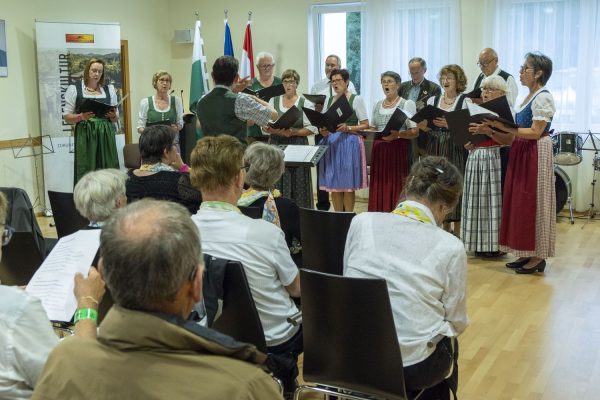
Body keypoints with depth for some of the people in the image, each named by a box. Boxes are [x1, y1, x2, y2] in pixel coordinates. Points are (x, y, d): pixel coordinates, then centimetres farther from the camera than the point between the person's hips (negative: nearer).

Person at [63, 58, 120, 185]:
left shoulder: (109, 89, 14)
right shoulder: (74, 89, 5)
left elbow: (116, 118, 17)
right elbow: (67, 117, 4)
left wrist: (113, 115, -5)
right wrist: (81, 116, -15)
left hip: (106, 135, 3)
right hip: (85, 136, -2)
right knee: (86, 173, -7)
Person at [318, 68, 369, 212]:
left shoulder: (356, 99, 0)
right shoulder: (329, 100, 14)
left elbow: (365, 125, -3)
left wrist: (348, 128, -18)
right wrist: (323, 131, -4)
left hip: (349, 143, -5)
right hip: (331, 143, 5)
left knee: (348, 184, -4)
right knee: (333, 183, 4)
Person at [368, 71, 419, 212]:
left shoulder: (407, 104, -1)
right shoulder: (377, 105, 16)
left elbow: (415, 132, -7)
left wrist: (398, 134, -23)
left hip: (398, 150, -5)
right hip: (379, 150, 5)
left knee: (396, 188, -8)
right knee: (379, 189, 1)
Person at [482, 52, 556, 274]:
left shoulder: (543, 98, -13)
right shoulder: (529, 97, 15)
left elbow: (535, 133, -20)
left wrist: (503, 128, -25)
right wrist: (499, 127, 4)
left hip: (535, 154, -9)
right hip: (521, 152, 9)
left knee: (532, 203, -3)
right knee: (521, 203, 10)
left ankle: (538, 257, 6)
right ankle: (526, 253, 17)